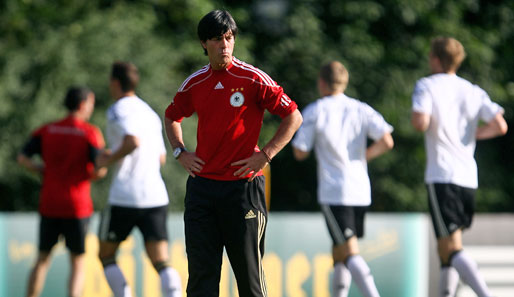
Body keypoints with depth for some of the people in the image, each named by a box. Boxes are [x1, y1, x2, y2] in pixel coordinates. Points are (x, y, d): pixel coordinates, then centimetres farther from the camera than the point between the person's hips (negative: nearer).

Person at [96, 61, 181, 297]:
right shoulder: (150, 113, 19)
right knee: (161, 261, -3)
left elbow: (133, 141, -24)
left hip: (124, 197, -6)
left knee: (106, 255, 12)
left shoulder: (118, 110, -5)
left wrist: (109, 160, -9)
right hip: (156, 196, 6)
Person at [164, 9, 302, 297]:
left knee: (248, 270, 1)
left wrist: (265, 155, -9)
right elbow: (172, 117, 27)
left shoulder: (253, 78, -6)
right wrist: (180, 152, 11)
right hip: (202, 184, 4)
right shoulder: (194, 84, 8)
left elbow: (294, 117, -3)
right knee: (201, 273, 0)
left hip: (243, 184, -4)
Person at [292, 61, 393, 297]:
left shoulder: (314, 111, -2)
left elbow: (299, 153, -1)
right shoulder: (361, 109, 7)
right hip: (360, 191, 5)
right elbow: (386, 141, -5)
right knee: (339, 252, 18)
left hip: (332, 191, -5)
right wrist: (363, 156, 12)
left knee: (350, 252, -11)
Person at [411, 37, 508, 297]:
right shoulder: (473, 92, 12)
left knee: (452, 250, -11)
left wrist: (414, 118, 5)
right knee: (446, 248, 18)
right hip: (469, 177, 6)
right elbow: (500, 126, 0)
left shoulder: (426, 86, -2)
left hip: (441, 177, -6)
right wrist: (473, 134, 16)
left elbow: (421, 123, -18)